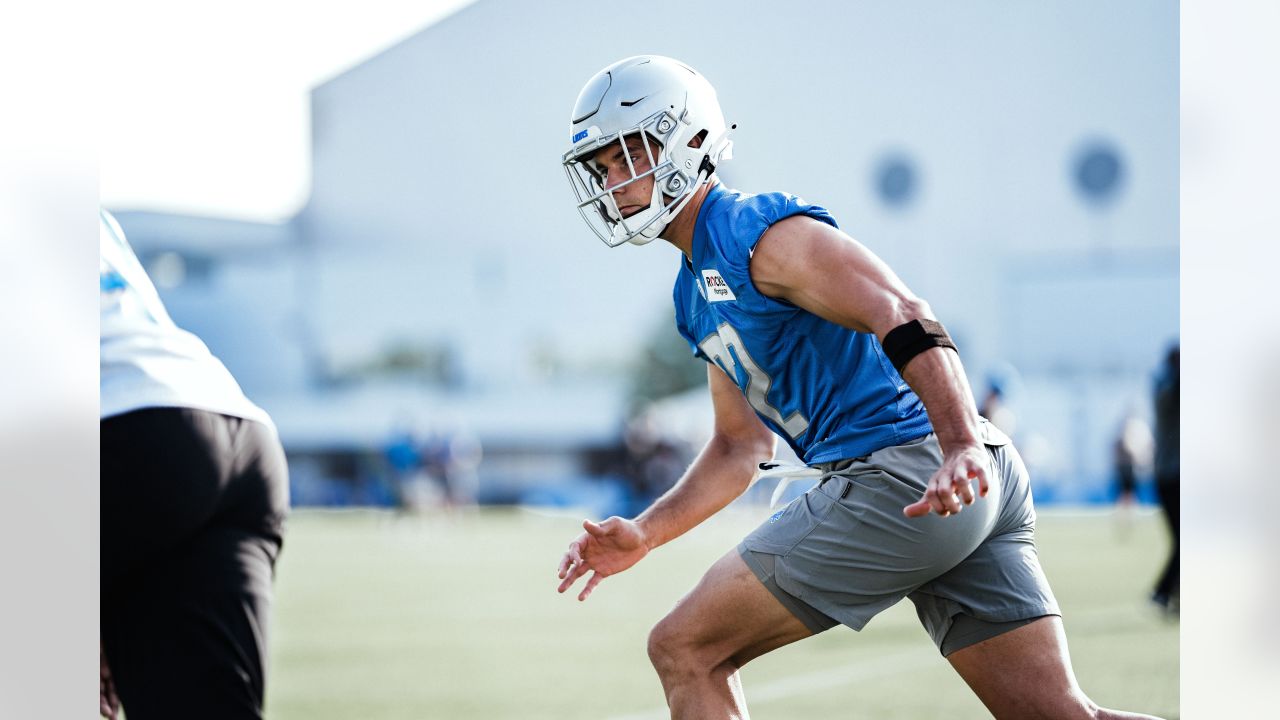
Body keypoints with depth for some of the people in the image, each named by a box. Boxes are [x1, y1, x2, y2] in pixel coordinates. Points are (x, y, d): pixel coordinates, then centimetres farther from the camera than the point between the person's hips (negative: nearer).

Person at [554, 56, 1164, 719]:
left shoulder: (756, 230, -6)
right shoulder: (698, 292, 24)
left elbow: (902, 315, -20)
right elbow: (741, 447, 31)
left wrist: (963, 448, -34)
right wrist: (641, 535, 20)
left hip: (904, 476, -10)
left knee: (684, 651, -1)